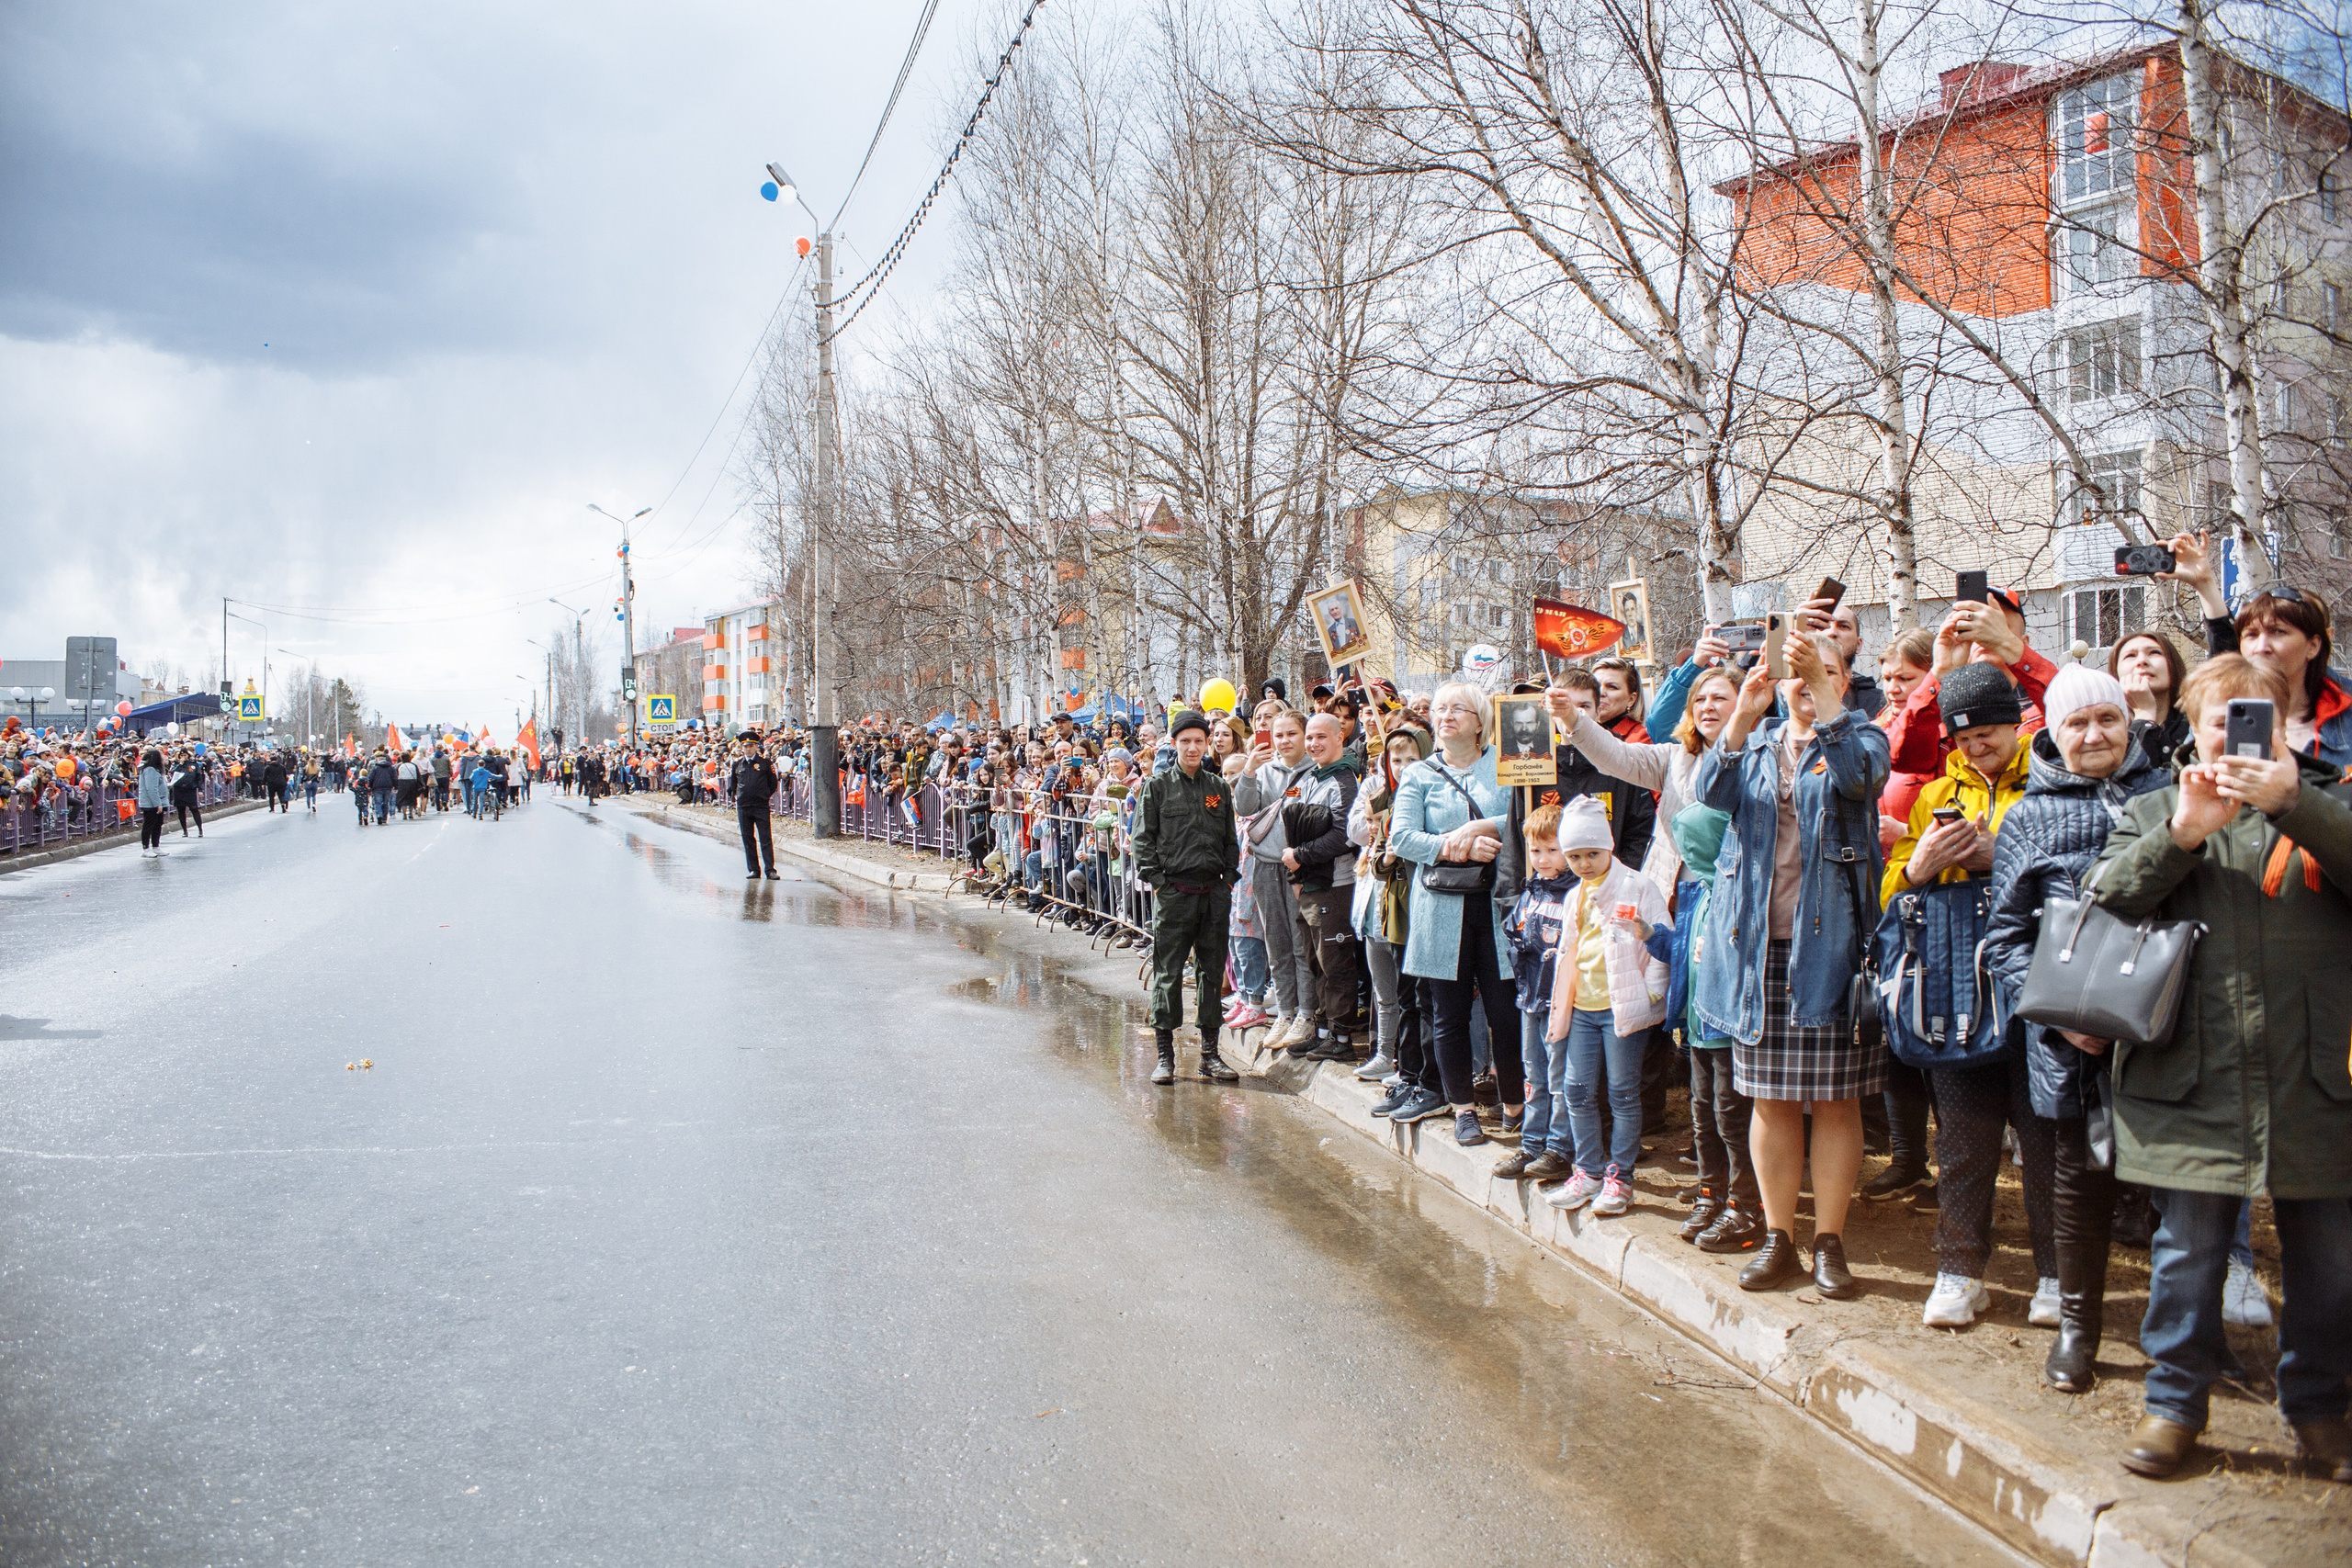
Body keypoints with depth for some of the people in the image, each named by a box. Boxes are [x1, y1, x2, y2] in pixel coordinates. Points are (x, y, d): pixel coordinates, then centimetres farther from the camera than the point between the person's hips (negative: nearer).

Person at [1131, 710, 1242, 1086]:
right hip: (1173, 891, -3)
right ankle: (1165, 1055, 7)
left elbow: (1231, 839, 14)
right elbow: (1143, 838, 0)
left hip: (1214, 893, 3)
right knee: (1168, 973, -1)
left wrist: (1230, 877, 4)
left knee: (1212, 971, 8)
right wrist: (1156, 879, -8)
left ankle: (1210, 1054, 16)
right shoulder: (1158, 786, 2)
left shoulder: (1219, 787, 11)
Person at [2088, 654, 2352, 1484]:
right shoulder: (2155, 810, 11)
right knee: (2189, 1245, 6)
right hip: (2192, 1076, 0)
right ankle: (2175, 1399, 21)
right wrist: (2181, 835, -16)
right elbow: (2105, 897, -4)